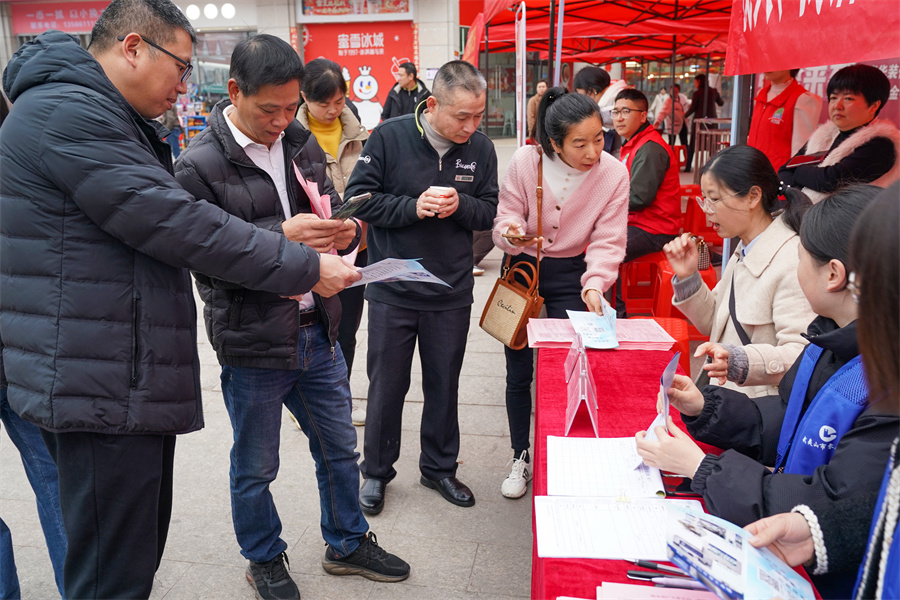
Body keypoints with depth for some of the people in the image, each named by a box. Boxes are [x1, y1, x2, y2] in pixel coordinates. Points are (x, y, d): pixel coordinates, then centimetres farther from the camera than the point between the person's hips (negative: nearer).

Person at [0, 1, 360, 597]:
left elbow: (155, 227, 22)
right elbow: (177, 225, -20)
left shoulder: (113, 122, 20)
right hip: (102, 391, -11)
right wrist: (304, 267, -14)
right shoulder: (66, 113, -15)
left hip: (133, 385, 11)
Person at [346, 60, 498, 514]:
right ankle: (377, 471, 32)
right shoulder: (388, 138, -12)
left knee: (444, 386, 16)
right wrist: (412, 207, -22)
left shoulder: (480, 148, -3)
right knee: (386, 386, 11)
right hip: (392, 292, -2)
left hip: (452, 293, 3)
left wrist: (460, 205, -17)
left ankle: (439, 467, 37)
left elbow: (489, 211, 4)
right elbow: (359, 199, -9)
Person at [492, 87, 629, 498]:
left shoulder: (613, 174, -15)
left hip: (571, 276, 0)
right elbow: (505, 217, -9)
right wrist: (512, 234, -33)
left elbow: (608, 240, -12)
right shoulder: (525, 161, -17)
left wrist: (594, 283, -28)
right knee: (518, 371, 7)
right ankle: (520, 457, 27)